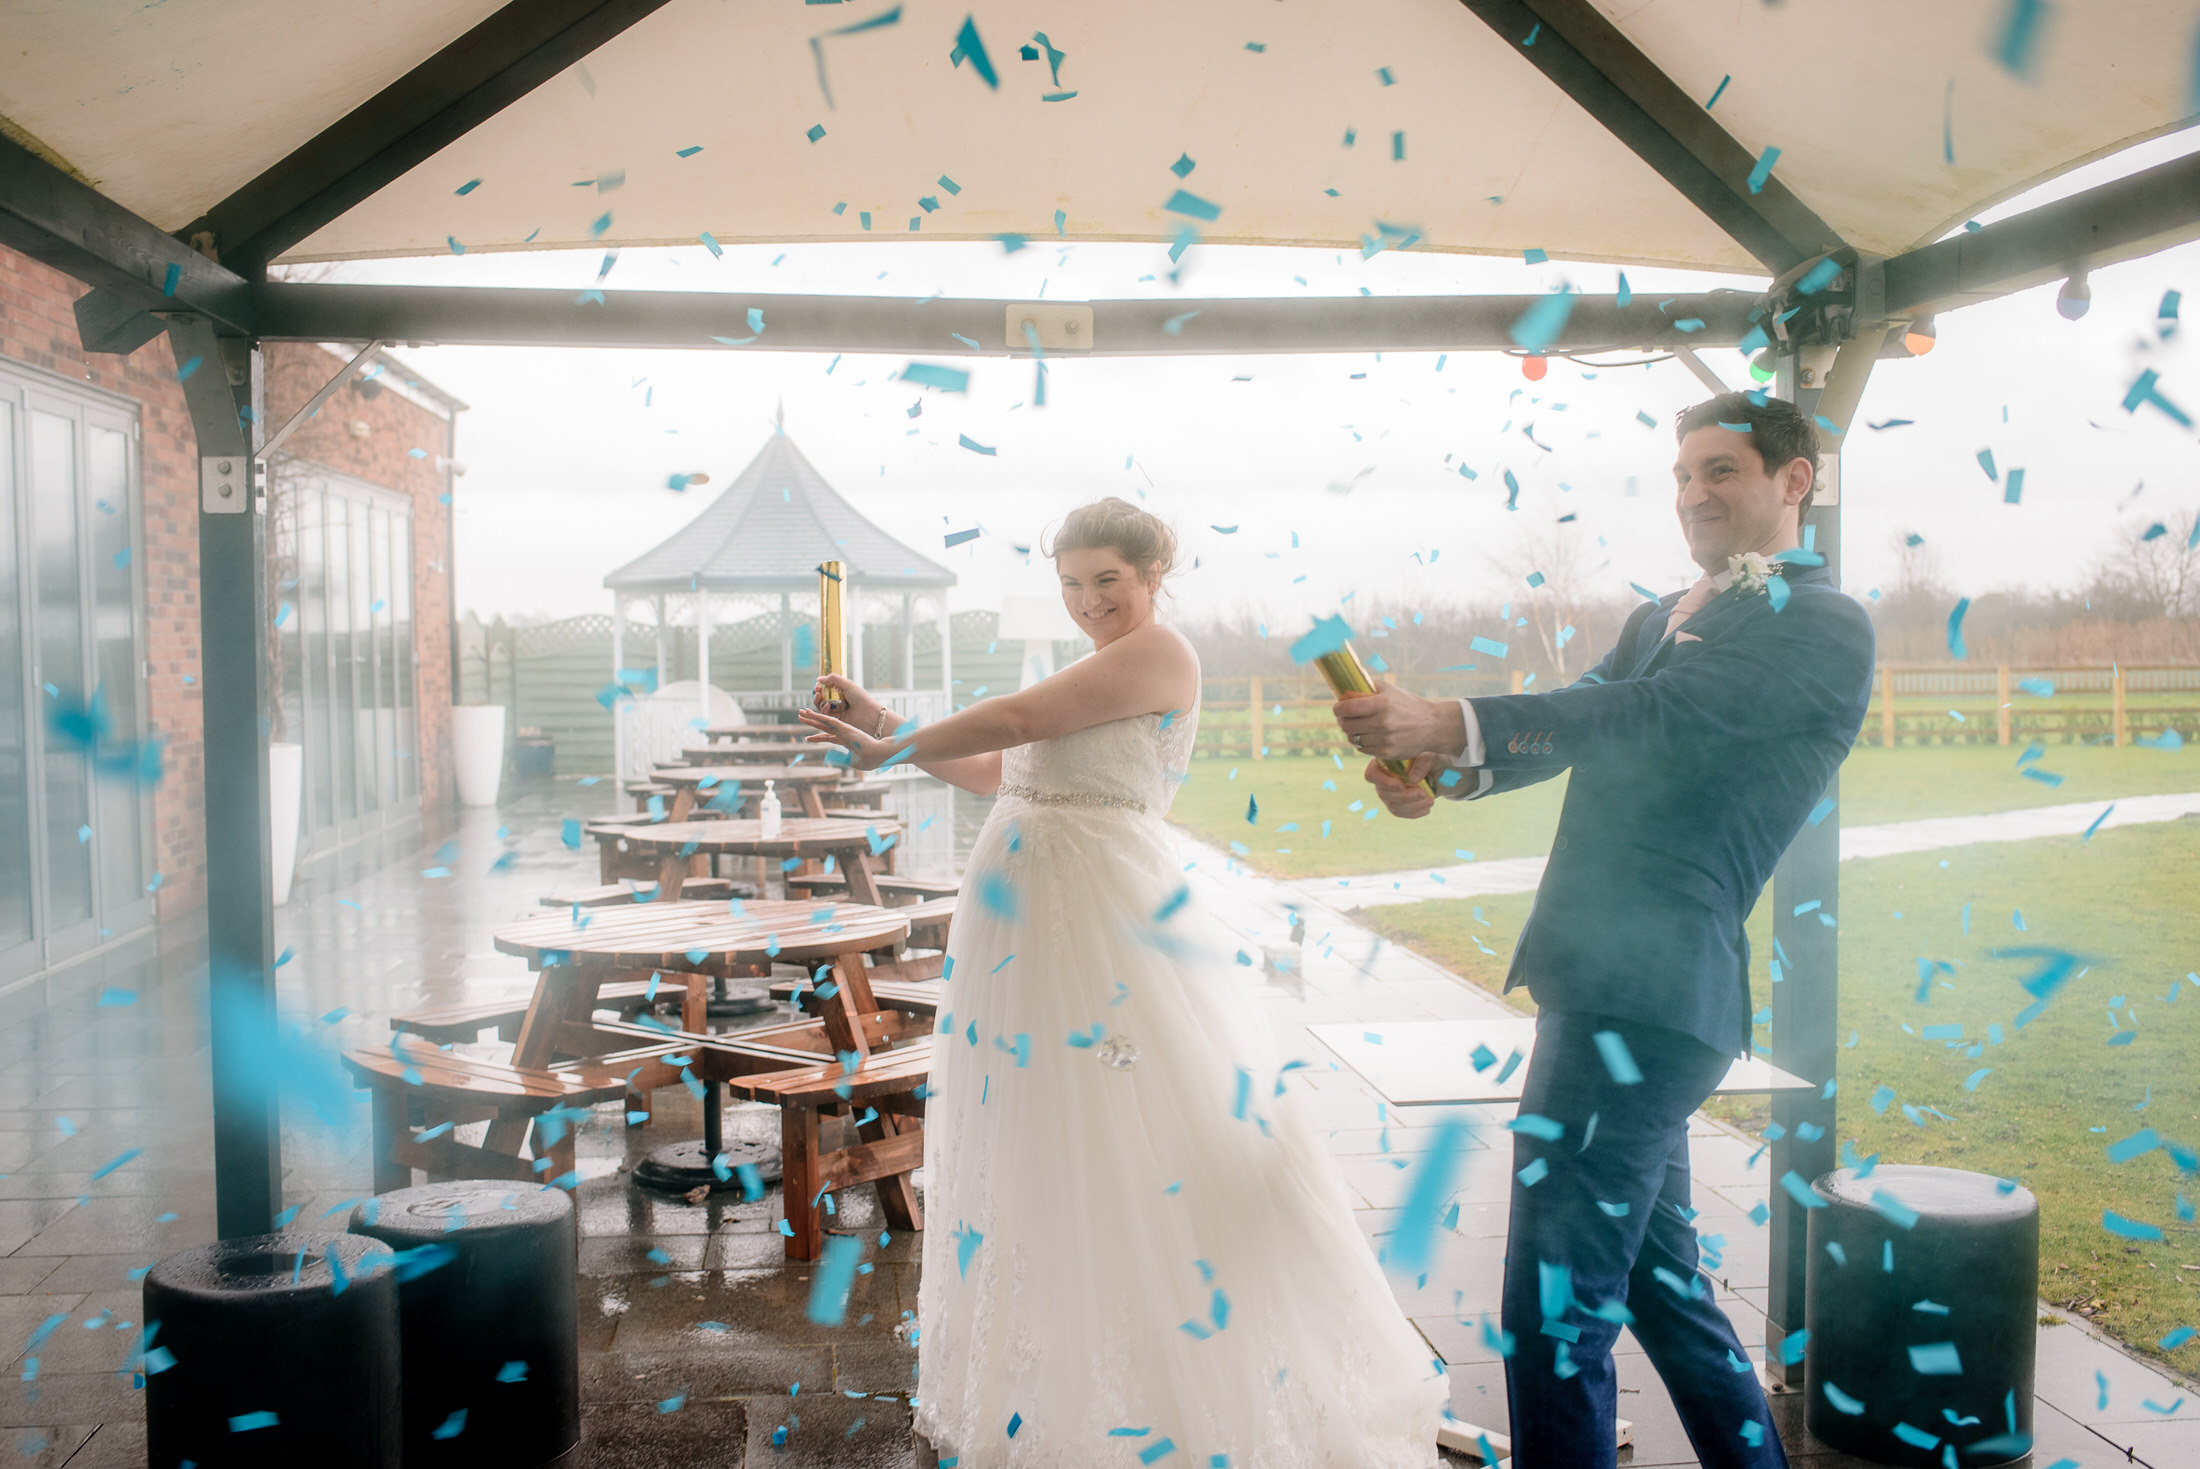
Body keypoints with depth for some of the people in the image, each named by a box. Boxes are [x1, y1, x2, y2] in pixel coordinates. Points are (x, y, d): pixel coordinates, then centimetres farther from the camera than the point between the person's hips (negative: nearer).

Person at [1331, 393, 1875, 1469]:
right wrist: (1447, 769, -9)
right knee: (1652, 1272, 21)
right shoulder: (1662, 617, 20)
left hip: (1647, 991, -9)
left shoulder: (1822, 626, -6)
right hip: (1602, 981, 9)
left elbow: (1656, 715, -20)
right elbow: (1588, 721, 12)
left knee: (1557, 1300, -8)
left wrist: (1453, 723, -30)